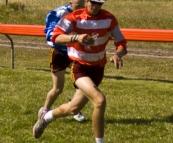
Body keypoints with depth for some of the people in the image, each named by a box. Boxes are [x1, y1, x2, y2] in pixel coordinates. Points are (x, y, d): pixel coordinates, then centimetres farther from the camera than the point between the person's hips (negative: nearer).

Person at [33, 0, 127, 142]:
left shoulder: (109, 19, -9)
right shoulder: (74, 17, -17)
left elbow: (121, 43, -7)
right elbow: (56, 37, -29)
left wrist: (118, 54, -30)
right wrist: (76, 38, -48)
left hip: (98, 68, 4)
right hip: (80, 67, -4)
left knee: (74, 108, 15)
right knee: (100, 100, -26)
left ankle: (46, 117, 46)